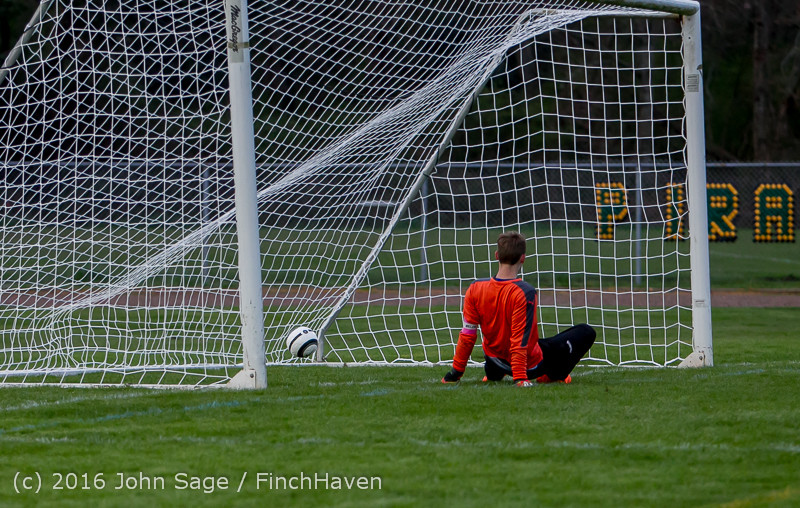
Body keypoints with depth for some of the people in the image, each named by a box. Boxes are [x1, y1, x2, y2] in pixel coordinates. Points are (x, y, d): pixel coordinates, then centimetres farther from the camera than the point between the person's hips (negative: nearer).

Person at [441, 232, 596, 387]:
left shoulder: (475, 288, -15)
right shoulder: (525, 293, -29)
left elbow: (467, 335, -9)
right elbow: (520, 341, -29)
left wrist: (455, 372, 1)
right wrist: (520, 378, -24)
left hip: (496, 363, 6)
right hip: (532, 365, -6)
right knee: (587, 333, 4)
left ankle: (492, 374, 31)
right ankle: (552, 376, 3)